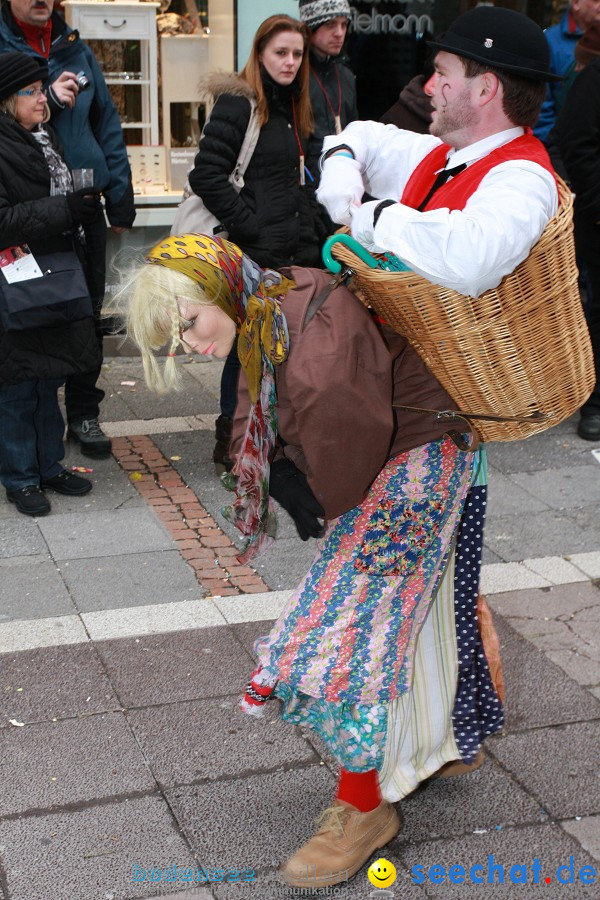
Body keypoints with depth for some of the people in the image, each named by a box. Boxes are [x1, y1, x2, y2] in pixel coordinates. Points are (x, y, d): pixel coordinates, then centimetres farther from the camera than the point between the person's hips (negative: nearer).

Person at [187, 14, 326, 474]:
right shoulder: (238, 103, -9)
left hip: (298, 251, 8)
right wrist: (250, 225, -17)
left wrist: (315, 231, 13)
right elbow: (207, 176, -17)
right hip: (257, 255, -8)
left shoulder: (294, 108, 17)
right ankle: (231, 443, 13)